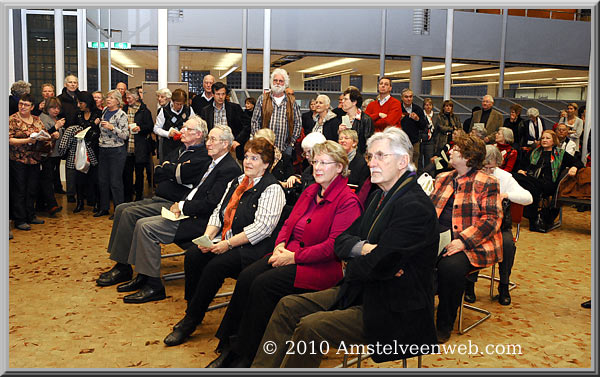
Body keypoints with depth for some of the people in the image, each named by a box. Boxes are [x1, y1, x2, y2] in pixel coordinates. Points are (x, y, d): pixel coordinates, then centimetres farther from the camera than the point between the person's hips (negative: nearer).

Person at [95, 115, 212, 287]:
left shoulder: (202, 156, -7)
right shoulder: (179, 151, 21)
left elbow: (181, 175, -19)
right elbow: (156, 174, 14)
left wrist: (167, 167, 2)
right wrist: (174, 170, -5)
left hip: (174, 204, -9)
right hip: (159, 199, 9)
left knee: (131, 214, -21)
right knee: (121, 209, -1)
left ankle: (123, 268, -12)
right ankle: (120, 264, 0)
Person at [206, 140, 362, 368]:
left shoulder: (347, 201, -10)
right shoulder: (311, 191, 16)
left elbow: (335, 245, -18)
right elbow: (289, 223, 20)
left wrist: (294, 257, -18)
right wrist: (281, 245, -2)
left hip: (320, 267, -7)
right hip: (290, 254, 8)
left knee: (264, 284, -26)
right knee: (246, 277, -16)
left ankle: (245, 357, -12)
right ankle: (230, 348, -9)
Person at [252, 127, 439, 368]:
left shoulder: (415, 206, -20)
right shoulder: (381, 196, 11)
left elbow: (378, 266, -27)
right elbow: (340, 242, 9)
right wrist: (363, 247, -14)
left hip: (394, 312, -9)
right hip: (362, 293, 9)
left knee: (310, 327, -24)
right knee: (288, 306, 3)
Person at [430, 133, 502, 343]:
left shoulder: (486, 183, 0)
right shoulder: (443, 179, 20)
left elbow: (492, 220, -8)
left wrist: (463, 241, -20)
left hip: (471, 245, -5)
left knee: (450, 266, -34)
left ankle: (444, 326, -11)